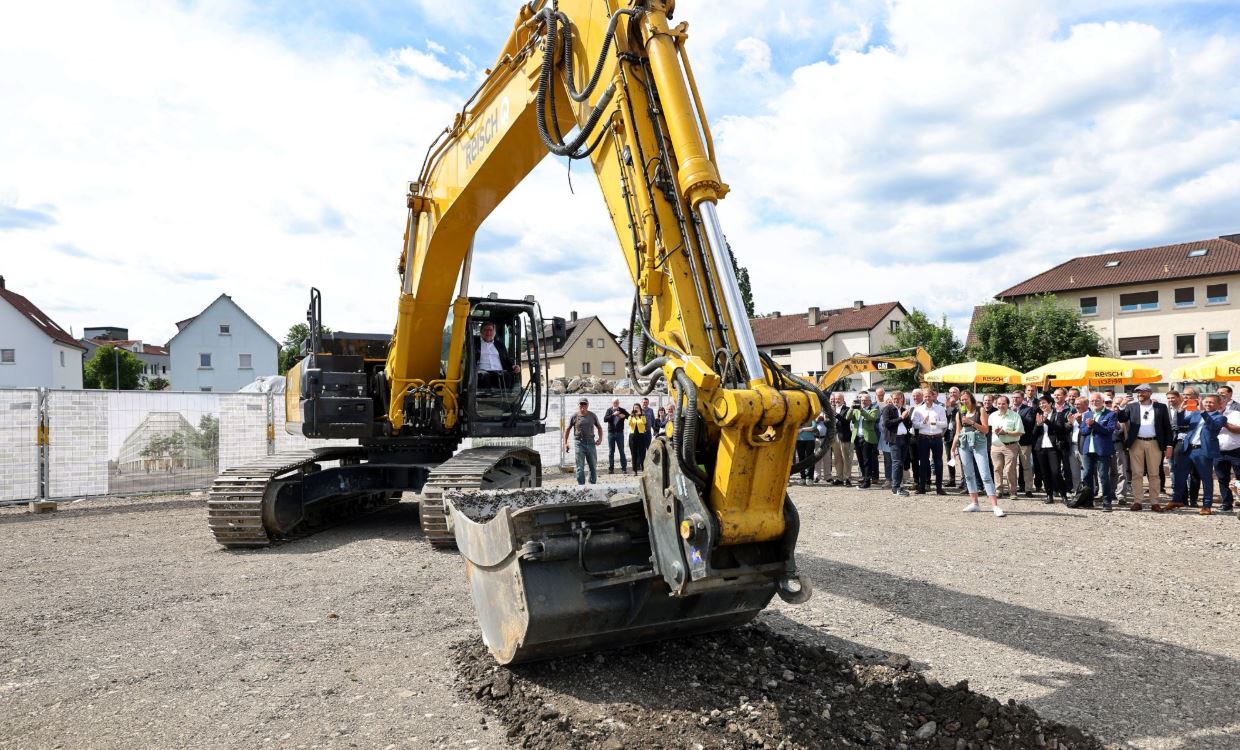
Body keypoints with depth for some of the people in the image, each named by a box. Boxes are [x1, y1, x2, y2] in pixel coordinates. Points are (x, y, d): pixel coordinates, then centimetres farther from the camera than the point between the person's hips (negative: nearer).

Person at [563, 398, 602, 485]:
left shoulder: (593, 416, 5)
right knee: (580, 467, -1)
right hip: (579, 443, -2)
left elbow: (599, 427, 15)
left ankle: (593, 484, 21)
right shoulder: (574, 416, 0)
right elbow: (567, 429, 5)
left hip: (591, 443, 2)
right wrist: (565, 443, -1)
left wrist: (600, 438, 0)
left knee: (593, 466, 8)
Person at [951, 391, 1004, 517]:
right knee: (969, 474, 8)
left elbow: (986, 429, -3)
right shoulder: (959, 414, 10)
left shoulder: (980, 410, 1)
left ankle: (995, 505, -13)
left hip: (978, 443, -4)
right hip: (964, 444, 4)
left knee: (985, 475, -10)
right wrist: (953, 448, 13)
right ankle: (974, 503, 16)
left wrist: (972, 422, -15)